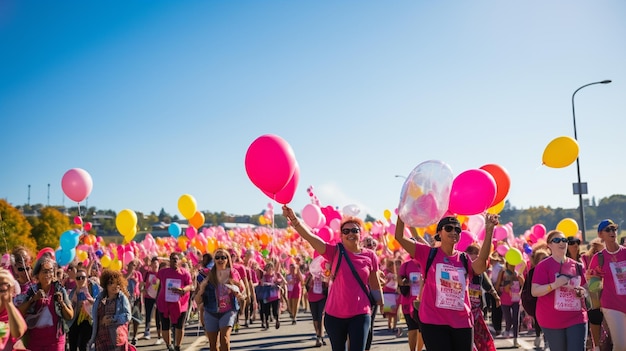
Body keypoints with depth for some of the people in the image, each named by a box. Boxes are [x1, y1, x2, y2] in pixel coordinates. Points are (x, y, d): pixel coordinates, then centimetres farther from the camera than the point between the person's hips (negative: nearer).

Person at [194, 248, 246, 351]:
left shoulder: (234, 274, -3)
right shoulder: (208, 276, -3)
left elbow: (243, 296, 5)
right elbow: (198, 301, -2)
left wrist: (238, 294, -16)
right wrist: (201, 289, -21)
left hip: (228, 311, -2)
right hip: (211, 313, 2)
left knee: (225, 337, -22)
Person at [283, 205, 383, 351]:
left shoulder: (370, 256, -1)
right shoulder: (335, 252, -6)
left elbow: (375, 285, 11)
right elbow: (310, 237, -20)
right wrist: (294, 220, -35)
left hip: (360, 314, 0)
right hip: (334, 314, 0)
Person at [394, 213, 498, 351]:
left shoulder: (465, 260, 6)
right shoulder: (428, 253, 1)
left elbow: (481, 265, -17)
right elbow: (399, 236, -8)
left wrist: (489, 231, -26)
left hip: (462, 323, 4)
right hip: (433, 322, -3)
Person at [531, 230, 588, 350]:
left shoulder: (576, 266, 9)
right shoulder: (543, 266, -6)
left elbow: (584, 289, 22)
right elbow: (534, 291, -13)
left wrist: (582, 293, -2)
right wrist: (555, 285, -25)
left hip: (577, 318, 4)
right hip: (552, 320, -3)